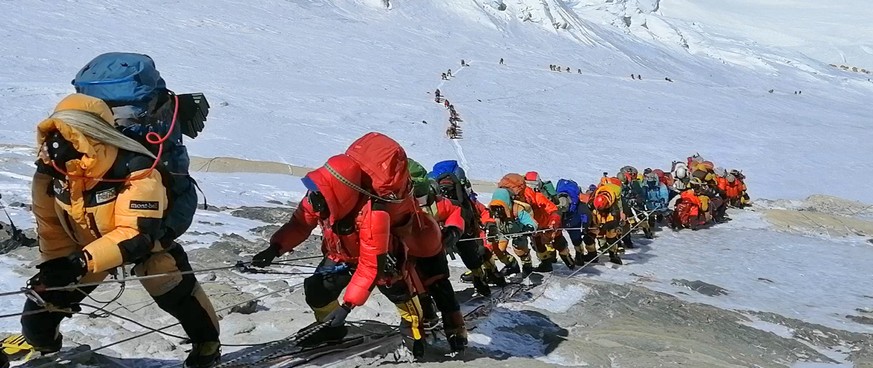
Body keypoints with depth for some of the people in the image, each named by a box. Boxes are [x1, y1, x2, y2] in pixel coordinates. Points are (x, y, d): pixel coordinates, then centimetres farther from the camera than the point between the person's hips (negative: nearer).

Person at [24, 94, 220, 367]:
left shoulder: (136, 170, -39)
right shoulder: (49, 170, -21)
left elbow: (136, 233, -41)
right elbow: (50, 224, -6)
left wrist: (81, 262, -48)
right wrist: (57, 265, -10)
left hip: (143, 239, -4)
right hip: (84, 243, 5)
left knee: (176, 292, -15)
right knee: (44, 295, 1)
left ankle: (207, 344, 11)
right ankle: (39, 342, 33)